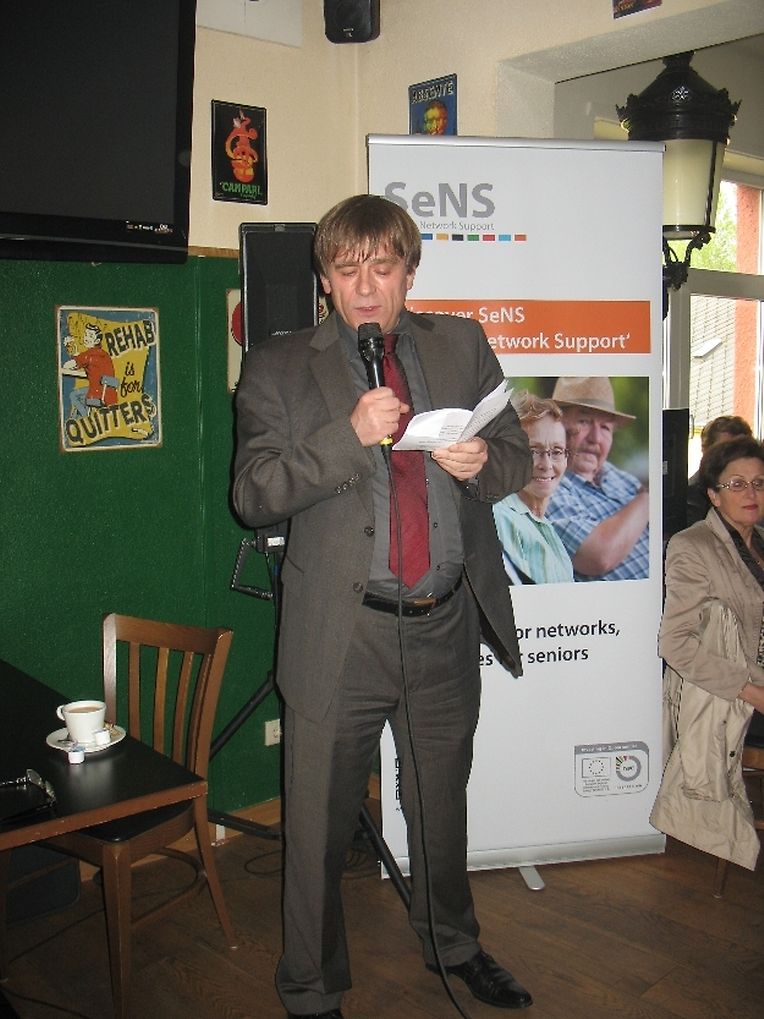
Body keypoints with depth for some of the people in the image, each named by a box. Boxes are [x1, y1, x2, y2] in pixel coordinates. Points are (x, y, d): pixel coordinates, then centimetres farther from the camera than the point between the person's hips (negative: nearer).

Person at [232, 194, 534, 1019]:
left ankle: (451, 943, 50)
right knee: (319, 825, 9)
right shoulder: (279, 368, -1)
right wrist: (350, 435, -23)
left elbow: (517, 454, 12)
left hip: (449, 624, 3)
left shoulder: (462, 345, 7)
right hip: (341, 633, -3)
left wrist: (484, 462, -12)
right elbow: (251, 494, -10)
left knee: (442, 801, 23)